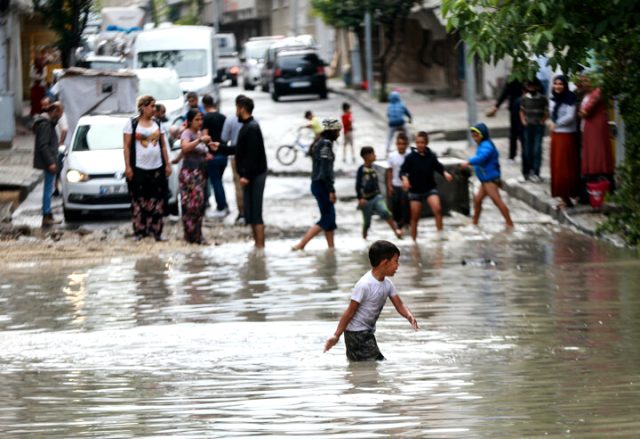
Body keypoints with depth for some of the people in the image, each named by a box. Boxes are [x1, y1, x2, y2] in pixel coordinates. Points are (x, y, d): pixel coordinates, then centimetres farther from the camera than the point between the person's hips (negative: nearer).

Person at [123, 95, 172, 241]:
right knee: (139, 201, -4)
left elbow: (163, 146, 15)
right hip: (139, 168, -4)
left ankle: (155, 231, 4)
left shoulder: (157, 124, 13)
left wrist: (167, 164, 8)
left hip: (157, 168, 4)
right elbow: (126, 146, -2)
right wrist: (127, 166, -9)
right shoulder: (132, 124, 1)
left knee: (157, 201, -1)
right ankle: (139, 231, 0)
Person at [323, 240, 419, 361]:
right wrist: (336, 336, -20)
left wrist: (409, 316, -19)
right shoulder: (365, 285, -24)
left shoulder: (387, 283, 2)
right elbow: (350, 311, -21)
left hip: (368, 333, 9)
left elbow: (399, 305, 4)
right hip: (356, 333, -9)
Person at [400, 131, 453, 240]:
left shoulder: (431, 157, -2)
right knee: (415, 217, 3)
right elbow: (403, 170, -4)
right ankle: (413, 240, 17)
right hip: (415, 190, 0)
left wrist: (445, 173, -9)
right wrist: (405, 178, -23)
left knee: (437, 209, -22)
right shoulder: (411, 157, -7)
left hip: (430, 189, 0)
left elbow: (439, 167, 9)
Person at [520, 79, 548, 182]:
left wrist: (542, 121, -5)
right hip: (527, 127, 1)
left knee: (537, 150, -8)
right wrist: (523, 120, -3)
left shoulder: (542, 99, 3)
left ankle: (535, 172, -10)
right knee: (527, 150, 4)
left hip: (538, 127, -1)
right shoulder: (524, 99, 5)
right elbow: (522, 111, 11)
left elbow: (546, 112, 7)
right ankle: (527, 172, 15)